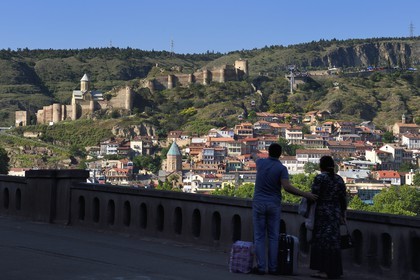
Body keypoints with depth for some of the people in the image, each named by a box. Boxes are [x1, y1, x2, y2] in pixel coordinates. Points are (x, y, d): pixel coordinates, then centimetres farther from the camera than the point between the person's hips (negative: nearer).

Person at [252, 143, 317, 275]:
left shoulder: (260, 162, 1)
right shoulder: (281, 168, -7)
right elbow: (287, 187, -20)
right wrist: (305, 194, -15)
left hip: (259, 203, 1)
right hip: (274, 205, -1)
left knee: (259, 237, 3)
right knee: (273, 237, 7)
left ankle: (261, 267, -1)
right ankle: (273, 267, 6)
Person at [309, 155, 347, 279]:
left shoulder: (320, 178, -9)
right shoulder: (339, 179, 9)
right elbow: (343, 199, 10)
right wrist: (343, 215, 17)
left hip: (322, 213, -6)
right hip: (335, 214, 6)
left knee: (322, 241, -4)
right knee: (332, 241, 10)